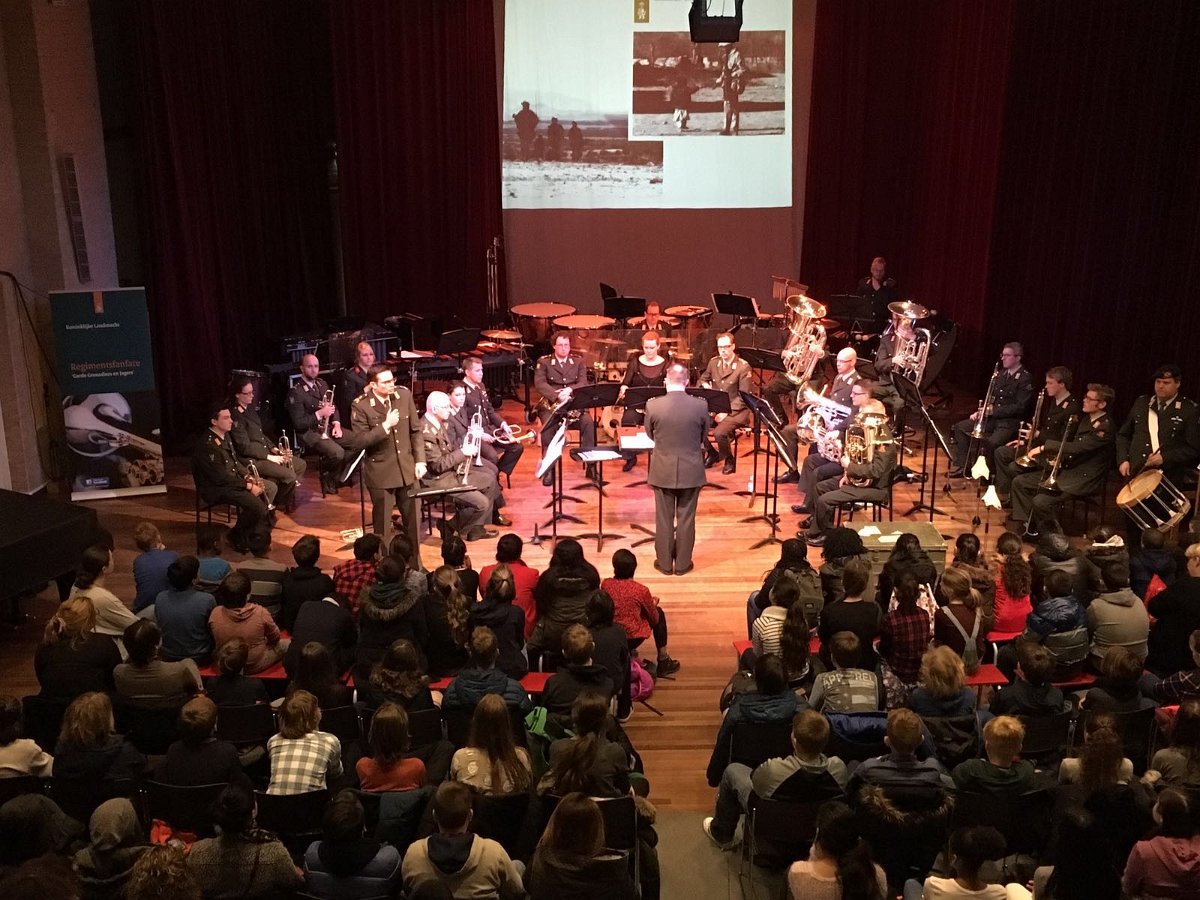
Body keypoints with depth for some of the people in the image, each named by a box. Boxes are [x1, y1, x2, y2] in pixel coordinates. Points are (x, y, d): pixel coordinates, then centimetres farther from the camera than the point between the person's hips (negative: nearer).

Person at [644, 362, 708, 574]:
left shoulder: (653, 405, -14)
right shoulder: (700, 406, -13)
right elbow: (703, 436, 3)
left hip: (663, 471, 0)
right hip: (691, 471, 0)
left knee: (664, 519, 12)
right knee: (686, 519, 12)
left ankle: (665, 563, 23)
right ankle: (683, 563, 22)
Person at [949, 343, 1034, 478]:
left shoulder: (1025, 379, -11)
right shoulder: (1001, 373, 13)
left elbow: (1020, 407, -18)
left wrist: (994, 410, -21)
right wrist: (981, 411, 3)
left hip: (1010, 422, -8)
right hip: (992, 417, 8)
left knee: (992, 443, -33)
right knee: (960, 427, -2)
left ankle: (991, 473, -7)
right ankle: (962, 466, 3)